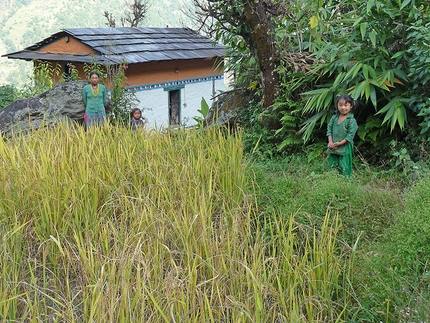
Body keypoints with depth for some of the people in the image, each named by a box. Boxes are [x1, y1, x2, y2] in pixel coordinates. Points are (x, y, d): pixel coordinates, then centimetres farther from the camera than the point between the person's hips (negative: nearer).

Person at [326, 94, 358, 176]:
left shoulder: (351, 120, -11)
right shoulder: (334, 118, 6)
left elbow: (350, 135, -13)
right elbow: (329, 129, 8)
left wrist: (340, 143, -17)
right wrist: (330, 142, -6)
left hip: (345, 147, -5)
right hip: (333, 147, 5)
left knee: (344, 167, -3)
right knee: (332, 165, 11)